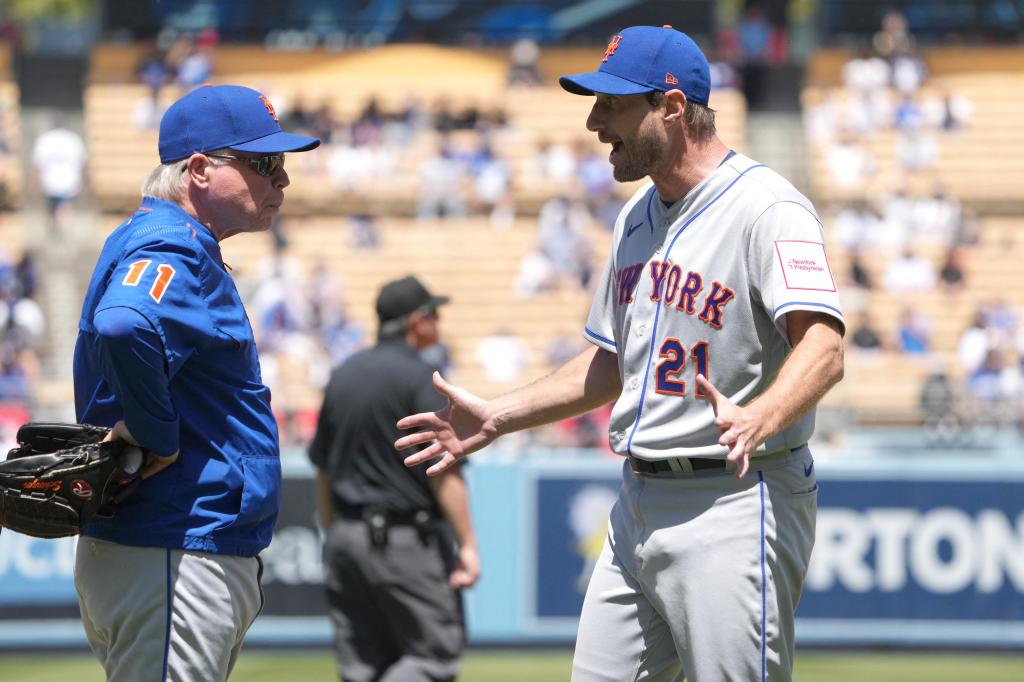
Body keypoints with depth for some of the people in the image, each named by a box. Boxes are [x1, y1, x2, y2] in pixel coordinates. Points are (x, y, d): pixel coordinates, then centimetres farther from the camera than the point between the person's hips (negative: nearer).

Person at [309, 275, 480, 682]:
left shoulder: (342, 376, 12)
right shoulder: (419, 378, -10)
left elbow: (323, 470, 15)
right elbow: (443, 470, -16)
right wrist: (467, 544, -16)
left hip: (346, 538, 7)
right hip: (405, 540, -7)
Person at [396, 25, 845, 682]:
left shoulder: (767, 208, -14)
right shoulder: (638, 217, 15)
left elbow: (823, 349, -28)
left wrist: (756, 422, -46)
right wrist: (499, 417, 19)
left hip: (735, 509, -9)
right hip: (639, 507, 9)